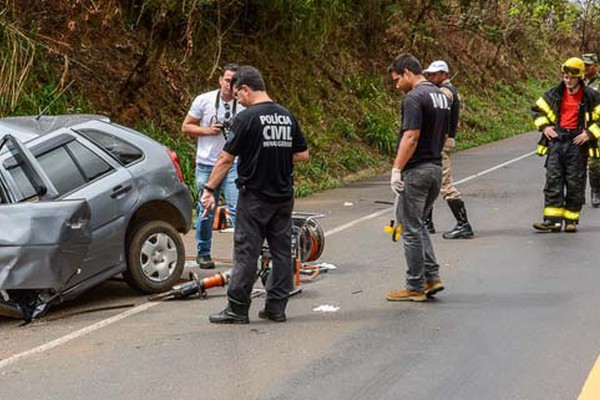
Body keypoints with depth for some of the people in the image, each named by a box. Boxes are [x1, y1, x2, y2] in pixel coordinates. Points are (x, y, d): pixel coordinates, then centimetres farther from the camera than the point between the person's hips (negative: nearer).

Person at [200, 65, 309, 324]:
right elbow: (302, 155, 10)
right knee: (281, 251, 9)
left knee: (246, 253, -1)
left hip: (254, 197, -6)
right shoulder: (288, 117, 7)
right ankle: (277, 307, 14)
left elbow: (226, 159, -11)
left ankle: (237, 309, 4)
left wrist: (209, 188, -4)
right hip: (284, 196, 6)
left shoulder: (247, 118, -12)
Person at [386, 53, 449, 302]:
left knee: (412, 230, 0)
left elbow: (411, 137, -22)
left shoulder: (414, 98, -16)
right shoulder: (441, 96, 13)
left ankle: (415, 287, 6)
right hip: (436, 167, 9)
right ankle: (432, 277, 15)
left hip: (416, 170, -9)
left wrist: (396, 169, -19)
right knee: (419, 225, 20)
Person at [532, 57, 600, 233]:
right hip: (557, 140, 3)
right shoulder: (555, 94, 7)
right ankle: (552, 220, -4)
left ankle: (571, 220, 12)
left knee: (575, 182, 2)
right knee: (553, 179, -4)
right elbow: (537, 109, 19)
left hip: (577, 143, -2)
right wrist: (544, 126, 4)